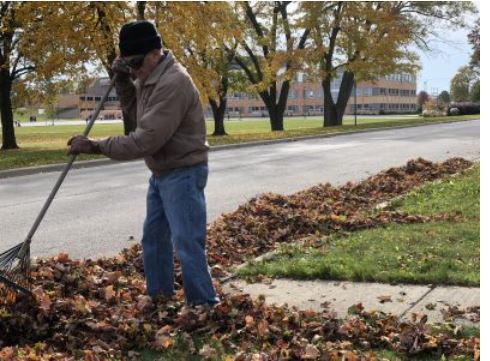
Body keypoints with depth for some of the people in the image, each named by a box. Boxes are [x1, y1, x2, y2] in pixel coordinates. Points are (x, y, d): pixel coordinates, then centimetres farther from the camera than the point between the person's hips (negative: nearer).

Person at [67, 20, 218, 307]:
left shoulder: (173, 83, -26)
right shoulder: (148, 77, 5)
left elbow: (147, 140, -29)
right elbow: (135, 112, 14)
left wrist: (96, 146, -23)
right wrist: (123, 81, -2)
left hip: (183, 174, -10)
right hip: (161, 173, 10)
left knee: (187, 244, -9)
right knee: (154, 237, 18)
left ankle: (205, 306, -1)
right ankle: (159, 297, 31)